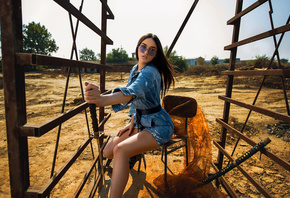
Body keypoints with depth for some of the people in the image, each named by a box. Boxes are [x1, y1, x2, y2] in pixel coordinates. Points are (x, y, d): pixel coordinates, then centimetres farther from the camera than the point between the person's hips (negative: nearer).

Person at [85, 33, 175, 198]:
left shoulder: (150, 72, -24)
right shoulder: (135, 69, 5)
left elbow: (133, 92, -45)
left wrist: (103, 99, -62)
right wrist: (132, 122, 3)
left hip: (159, 126, -8)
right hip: (141, 122, 8)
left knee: (120, 151, -30)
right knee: (108, 152, 4)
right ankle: (134, 154, 34)